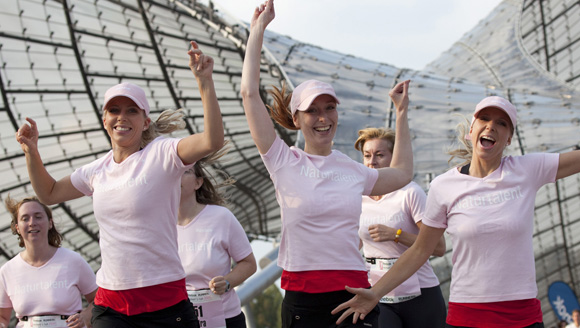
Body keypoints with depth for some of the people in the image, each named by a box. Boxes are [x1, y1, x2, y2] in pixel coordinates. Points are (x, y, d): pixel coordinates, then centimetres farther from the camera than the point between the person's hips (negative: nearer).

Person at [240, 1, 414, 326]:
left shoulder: (354, 170, 11)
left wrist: (402, 112, 31)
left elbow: (402, 173, 32)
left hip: (353, 297, 2)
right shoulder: (285, 162, 2)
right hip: (302, 300, -2)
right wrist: (259, 28, 3)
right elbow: (250, 93, -2)